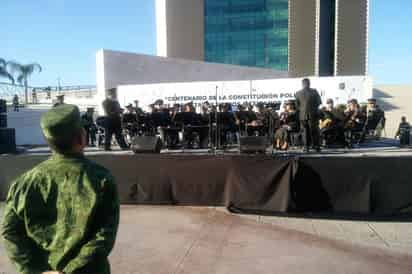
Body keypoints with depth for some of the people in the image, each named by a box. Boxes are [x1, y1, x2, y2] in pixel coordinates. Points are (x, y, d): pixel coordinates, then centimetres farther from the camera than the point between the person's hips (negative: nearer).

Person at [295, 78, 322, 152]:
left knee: (305, 131, 8)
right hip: (313, 115, -1)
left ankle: (306, 147, 7)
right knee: (314, 131, 8)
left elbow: (297, 106, 3)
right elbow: (319, 102, 3)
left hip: (303, 115, 1)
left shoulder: (298, 93, -3)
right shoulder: (314, 91, -6)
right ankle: (316, 146, 10)